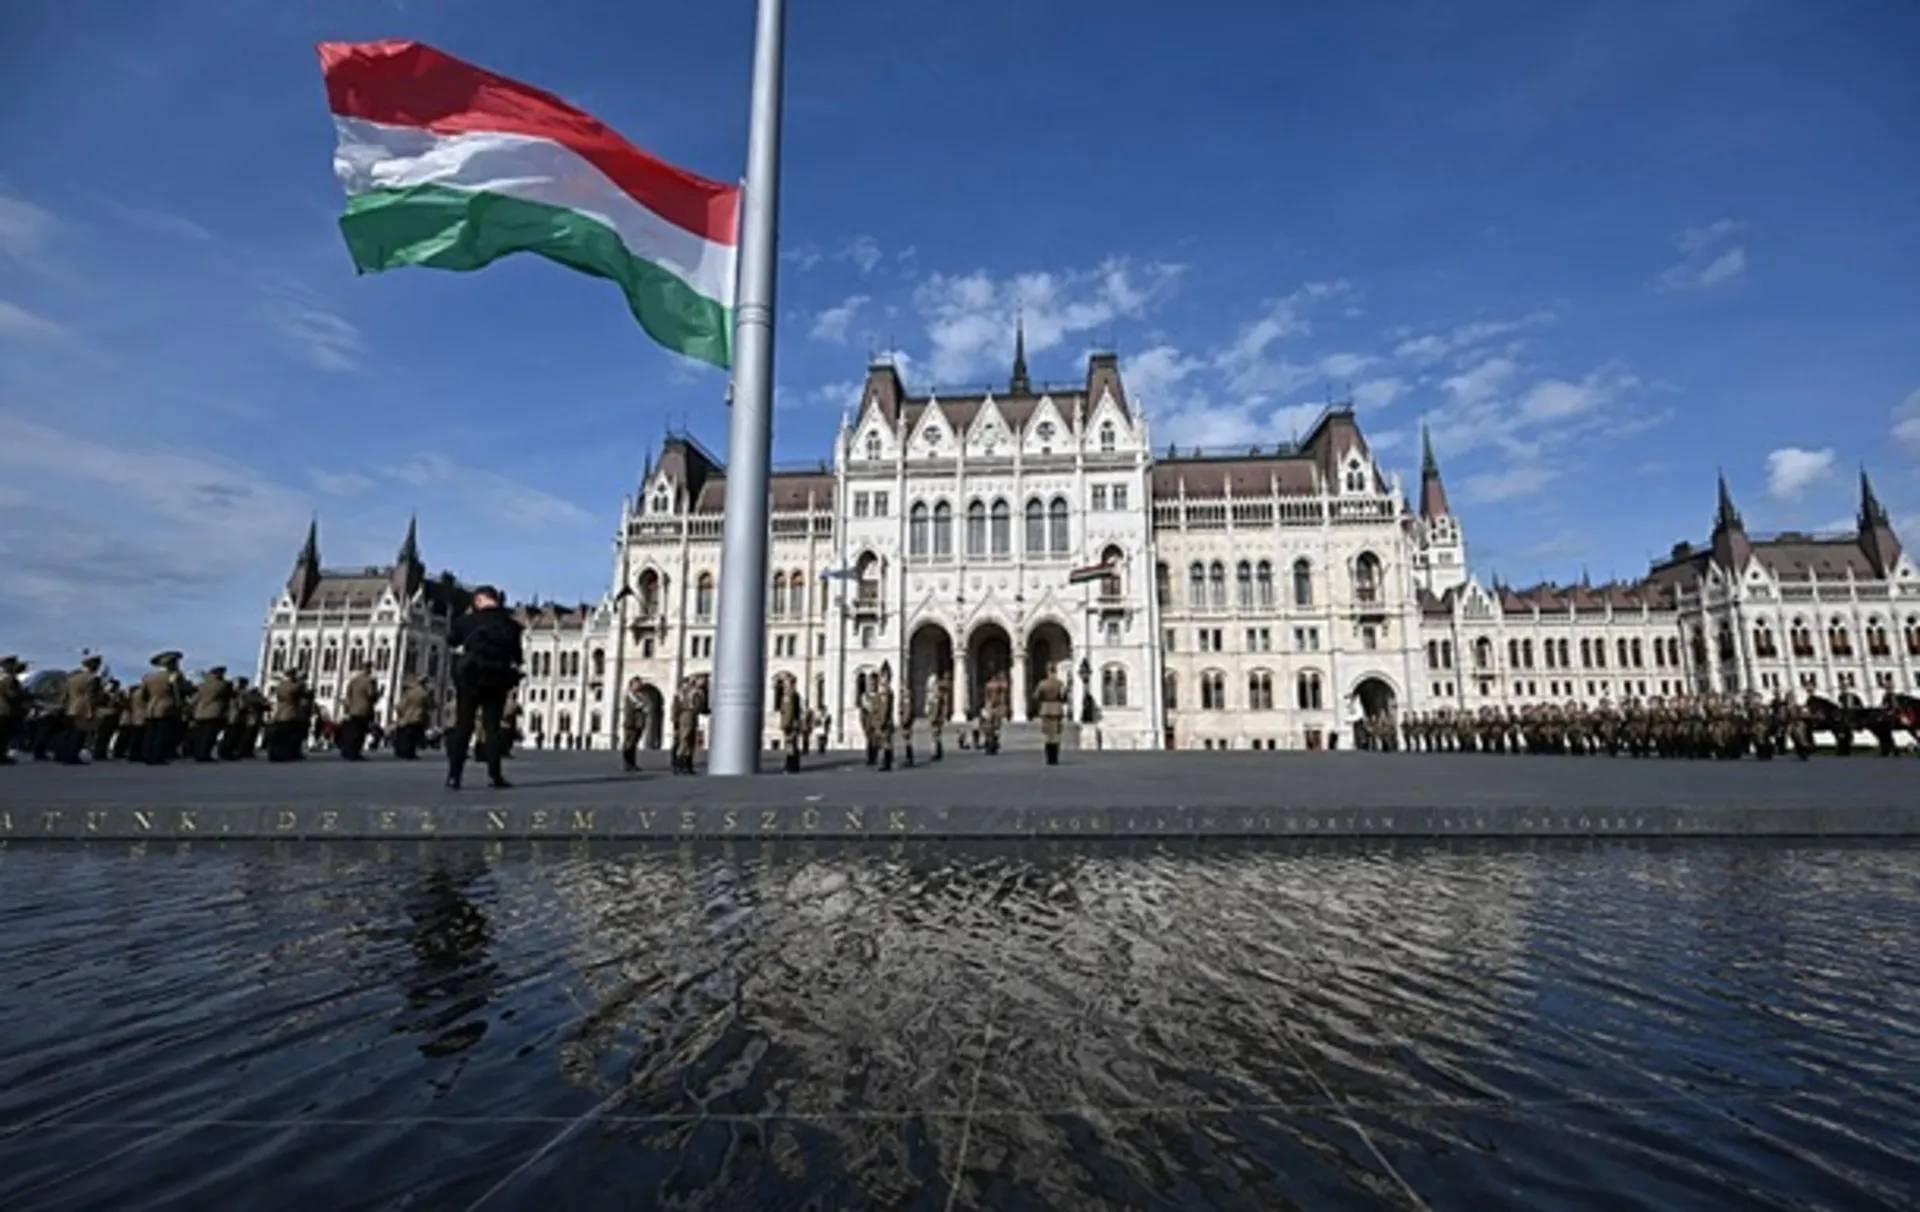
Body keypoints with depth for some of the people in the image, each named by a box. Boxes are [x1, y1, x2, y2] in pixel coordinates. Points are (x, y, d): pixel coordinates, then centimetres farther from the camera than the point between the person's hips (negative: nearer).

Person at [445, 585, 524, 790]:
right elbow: (518, 656, -1)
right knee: (493, 726, 4)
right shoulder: (510, 624, 0)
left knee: (463, 725, 4)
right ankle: (494, 774, 0)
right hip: (497, 679, 0)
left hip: (469, 677, 0)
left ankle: (454, 775, 0)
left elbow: (451, 641, 14)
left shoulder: (467, 620, -1)